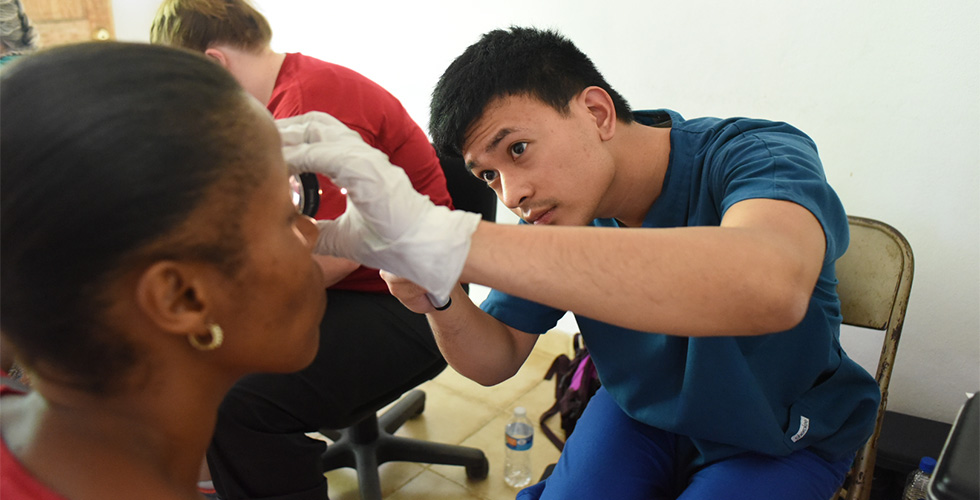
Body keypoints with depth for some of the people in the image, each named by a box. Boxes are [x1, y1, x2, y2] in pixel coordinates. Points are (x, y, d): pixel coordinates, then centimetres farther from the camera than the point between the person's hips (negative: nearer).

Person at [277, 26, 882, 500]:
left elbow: (769, 287, -54)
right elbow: (497, 360, -6)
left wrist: (440, 238, -58)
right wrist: (439, 297, -30)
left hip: (781, 436, -3)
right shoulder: (556, 212, -13)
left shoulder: (757, 154, -29)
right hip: (642, 414, 4)